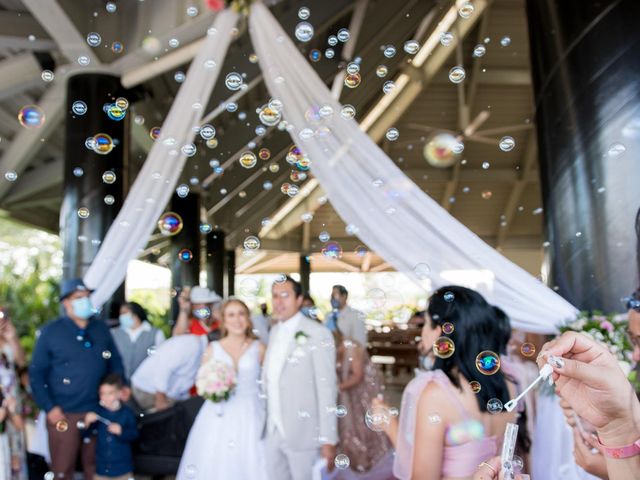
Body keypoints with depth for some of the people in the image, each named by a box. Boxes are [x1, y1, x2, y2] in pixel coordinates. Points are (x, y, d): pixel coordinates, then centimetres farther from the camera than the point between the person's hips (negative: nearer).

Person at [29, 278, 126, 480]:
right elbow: (36, 373, -5)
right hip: (63, 414, -3)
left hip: (98, 412, 3)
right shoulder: (50, 331, -5)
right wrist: (49, 407, -11)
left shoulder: (101, 328, 5)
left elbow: (115, 363, 13)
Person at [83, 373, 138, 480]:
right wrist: (87, 424, -22)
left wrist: (121, 431, -30)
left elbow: (134, 434, -14)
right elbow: (85, 435, -3)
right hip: (101, 466, 2)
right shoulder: (97, 412, -4)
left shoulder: (126, 413, -10)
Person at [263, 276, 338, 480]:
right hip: (273, 429, 7)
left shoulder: (318, 334, -17)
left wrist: (328, 439, -18)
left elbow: (326, 388, -17)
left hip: (301, 431, -6)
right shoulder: (275, 331, 7)